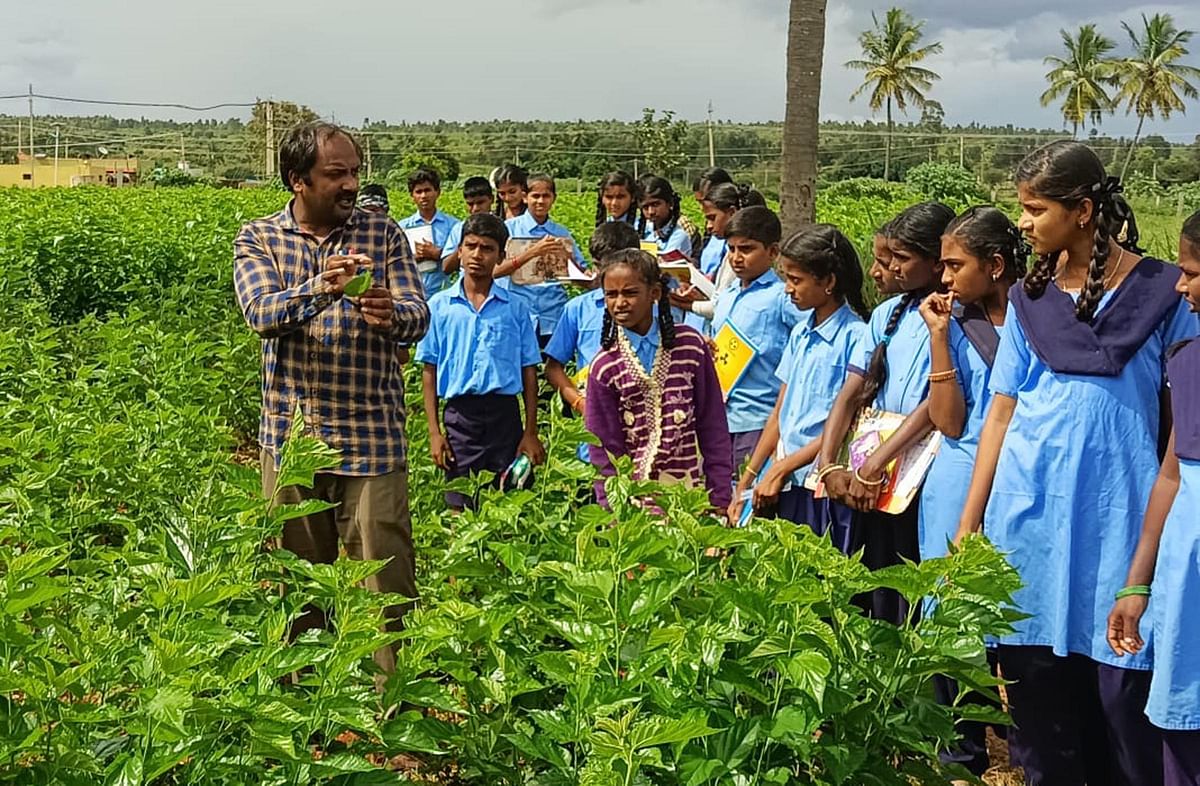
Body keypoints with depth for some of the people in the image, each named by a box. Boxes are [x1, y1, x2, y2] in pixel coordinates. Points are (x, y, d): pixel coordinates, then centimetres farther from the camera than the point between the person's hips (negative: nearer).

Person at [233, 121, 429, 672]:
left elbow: (420, 318, -4)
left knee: (386, 579, -1)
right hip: (291, 436, 1)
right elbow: (261, 314, -13)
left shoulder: (382, 233, 5)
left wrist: (390, 314, -28)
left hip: (373, 438, 0)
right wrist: (319, 289, -33)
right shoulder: (258, 238, 4)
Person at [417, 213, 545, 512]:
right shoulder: (439, 306, 5)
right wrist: (434, 432, -1)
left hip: (505, 414, 0)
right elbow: (429, 371, 6)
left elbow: (529, 372, 7)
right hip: (460, 413, 0)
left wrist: (531, 433, 2)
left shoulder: (515, 308, 5)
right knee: (460, 508, 3)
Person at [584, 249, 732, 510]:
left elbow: (713, 426, 3)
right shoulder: (604, 367, -2)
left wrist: (720, 497, 2)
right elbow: (605, 448, 1)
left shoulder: (691, 345, -1)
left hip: (691, 489, 1)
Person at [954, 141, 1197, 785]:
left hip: (1117, 517, -3)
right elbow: (1001, 415, 10)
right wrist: (968, 524, 8)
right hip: (1029, 515, 3)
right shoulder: (1030, 300, 9)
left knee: (1121, 694, 0)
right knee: (1037, 687, 8)